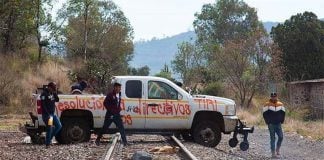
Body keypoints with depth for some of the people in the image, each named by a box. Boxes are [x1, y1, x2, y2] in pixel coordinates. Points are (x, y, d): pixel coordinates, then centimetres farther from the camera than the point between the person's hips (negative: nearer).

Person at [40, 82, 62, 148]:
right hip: (47, 114, -9)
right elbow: (43, 105, -18)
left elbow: (57, 100, 9)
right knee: (49, 129, -9)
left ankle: (49, 138, 17)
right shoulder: (44, 94, -13)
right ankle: (47, 144, -1)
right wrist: (47, 114, -22)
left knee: (59, 126, 6)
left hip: (52, 114, 9)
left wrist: (55, 93, -6)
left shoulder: (52, 93, 13)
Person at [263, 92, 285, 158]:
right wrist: (268, 122, -6)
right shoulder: (267, 105, -5)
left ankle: (278, 149, 16)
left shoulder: (280, 104, 5)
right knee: (273, 138, -1)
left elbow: (283, 113, 14)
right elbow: (265, 114, -3)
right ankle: (273, 152, 4)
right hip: (271, 124, -3)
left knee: (281, 137, -6)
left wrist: (281, 121, 5)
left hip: (278, 124, 3)